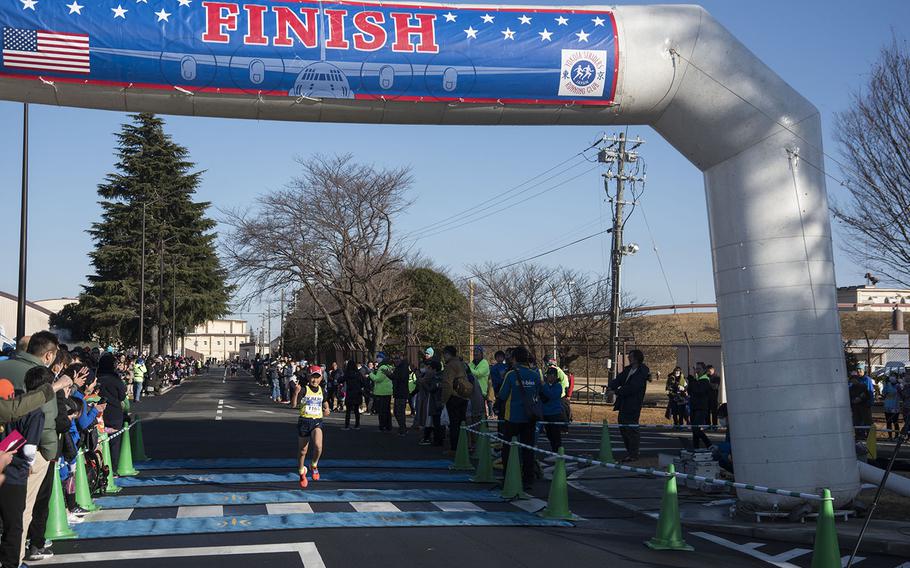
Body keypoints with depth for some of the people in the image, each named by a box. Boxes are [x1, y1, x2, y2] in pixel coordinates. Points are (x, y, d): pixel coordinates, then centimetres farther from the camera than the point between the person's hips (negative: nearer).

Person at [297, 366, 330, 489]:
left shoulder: (322, 391, 5)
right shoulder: (304, 389, -8)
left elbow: (325, 403, 23)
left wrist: (327, 410, 1)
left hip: (317, 422, 1)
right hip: (304, 421, -1)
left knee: (318, 446, -24)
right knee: (302, 451, 9)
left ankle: (314, 466, 4)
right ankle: (302, 474, 33)